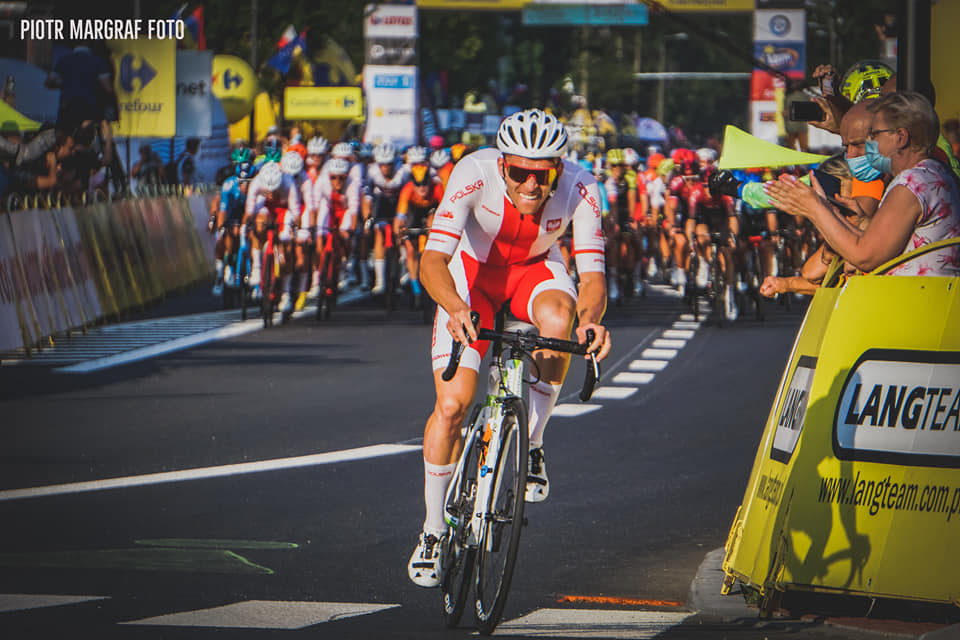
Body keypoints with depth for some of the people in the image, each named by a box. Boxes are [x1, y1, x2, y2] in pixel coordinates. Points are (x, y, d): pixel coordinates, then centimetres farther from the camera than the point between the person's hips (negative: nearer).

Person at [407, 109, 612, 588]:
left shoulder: (578, 189, -29)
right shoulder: (474, 175, -34)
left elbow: (592, 275, -32)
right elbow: (432, 259, -40)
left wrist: (591, 319, -54)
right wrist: (456, 309, -60)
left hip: (536, 271, 1)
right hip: (472, 274, -1)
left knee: (558, 317, -36)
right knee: (452, 405, -13)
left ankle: (530, 445, -14)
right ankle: (433, 530, 8)